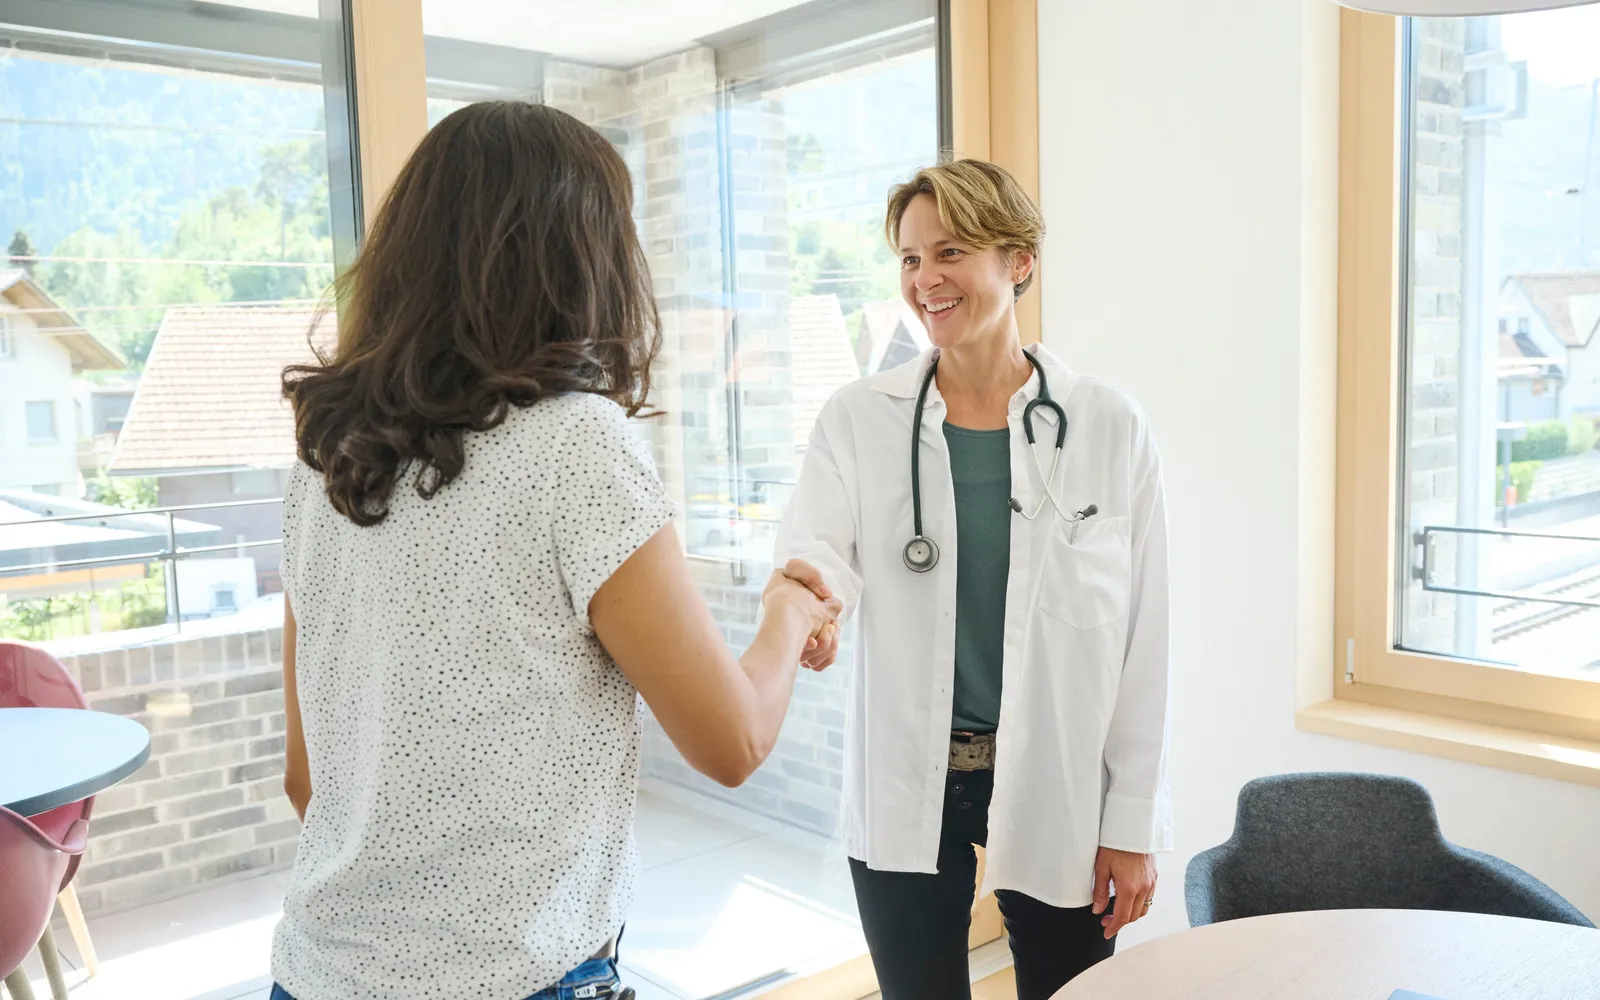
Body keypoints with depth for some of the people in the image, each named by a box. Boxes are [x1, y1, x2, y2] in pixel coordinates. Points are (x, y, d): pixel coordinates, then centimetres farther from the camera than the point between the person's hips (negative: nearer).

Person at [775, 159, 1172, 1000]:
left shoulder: (1109, 427, -5)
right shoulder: (858, 418, -2)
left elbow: (1141, 642, -4)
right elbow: (815, 548, -13)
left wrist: (1133, 822, -3)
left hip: (1058, 790, 0)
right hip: (906, 792, 1)